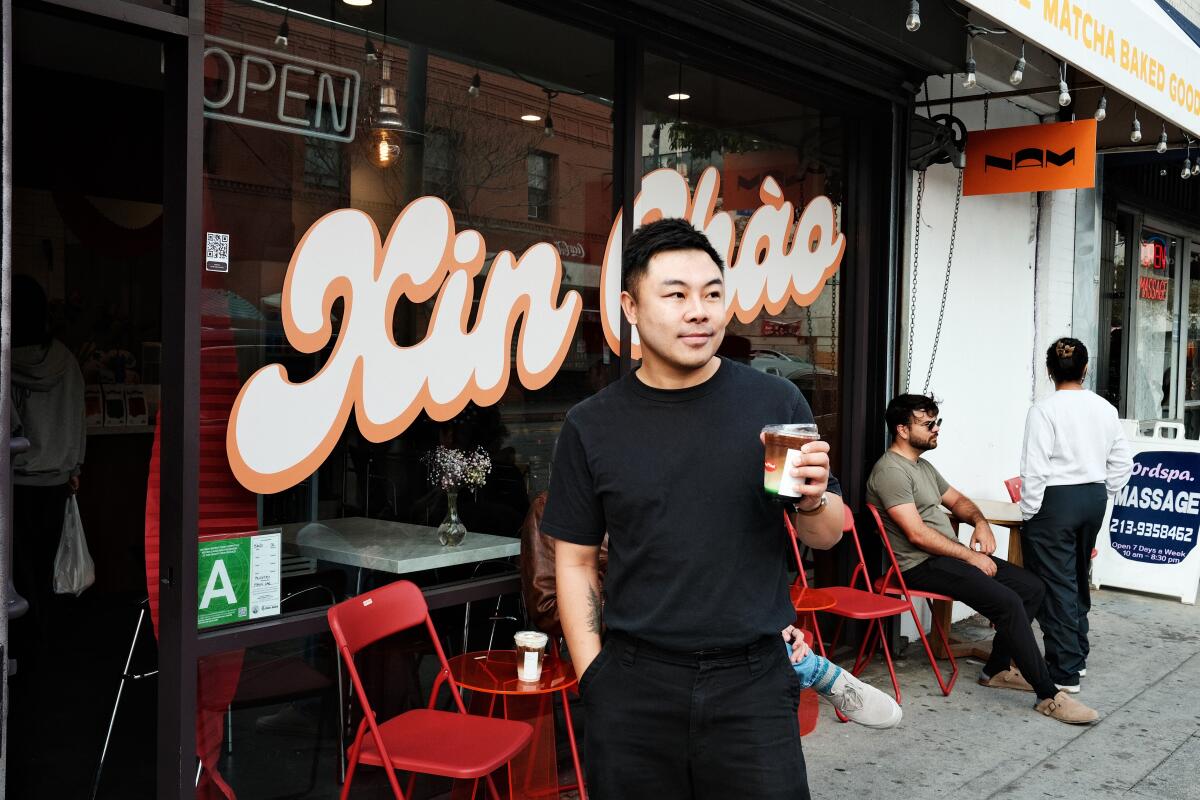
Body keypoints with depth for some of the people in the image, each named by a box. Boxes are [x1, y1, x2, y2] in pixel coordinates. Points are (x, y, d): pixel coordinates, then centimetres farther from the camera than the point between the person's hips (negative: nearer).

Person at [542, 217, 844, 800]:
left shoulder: (776, 402, 0)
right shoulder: (592, 425, 0)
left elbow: (826, 536, 8)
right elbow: (575, 561, 5)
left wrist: (812, 500, -14)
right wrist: (592, 676, -2)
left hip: (754, 681, 0)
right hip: (634, 686, 0)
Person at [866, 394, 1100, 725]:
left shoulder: (922, 465, 17)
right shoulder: (890, 471, -15)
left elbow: (957, 500, 27)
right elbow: (917, 534, -21)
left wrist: (980, 522, 5)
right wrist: (970, 556, -15)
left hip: (947, 556, 10)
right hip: (921, 565, -10)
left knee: (1032, 587, 2)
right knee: (1007, 601, -24)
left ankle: (997, 669, 10)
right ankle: (1049, 696, -15)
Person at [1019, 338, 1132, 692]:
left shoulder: (1044, 410, -14)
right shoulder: (1105, 408, 4)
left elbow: (1035, 469, -16)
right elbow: (1122, 463, 9)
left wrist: (1029, 513, -8)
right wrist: (1100, 496, 18)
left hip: (1056, 502, -7)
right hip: (1094, 498, 7)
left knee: (1056, 585, -1)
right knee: (1078, 579, 21)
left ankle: (1065, 672, 2)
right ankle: (1078, 656, 32)